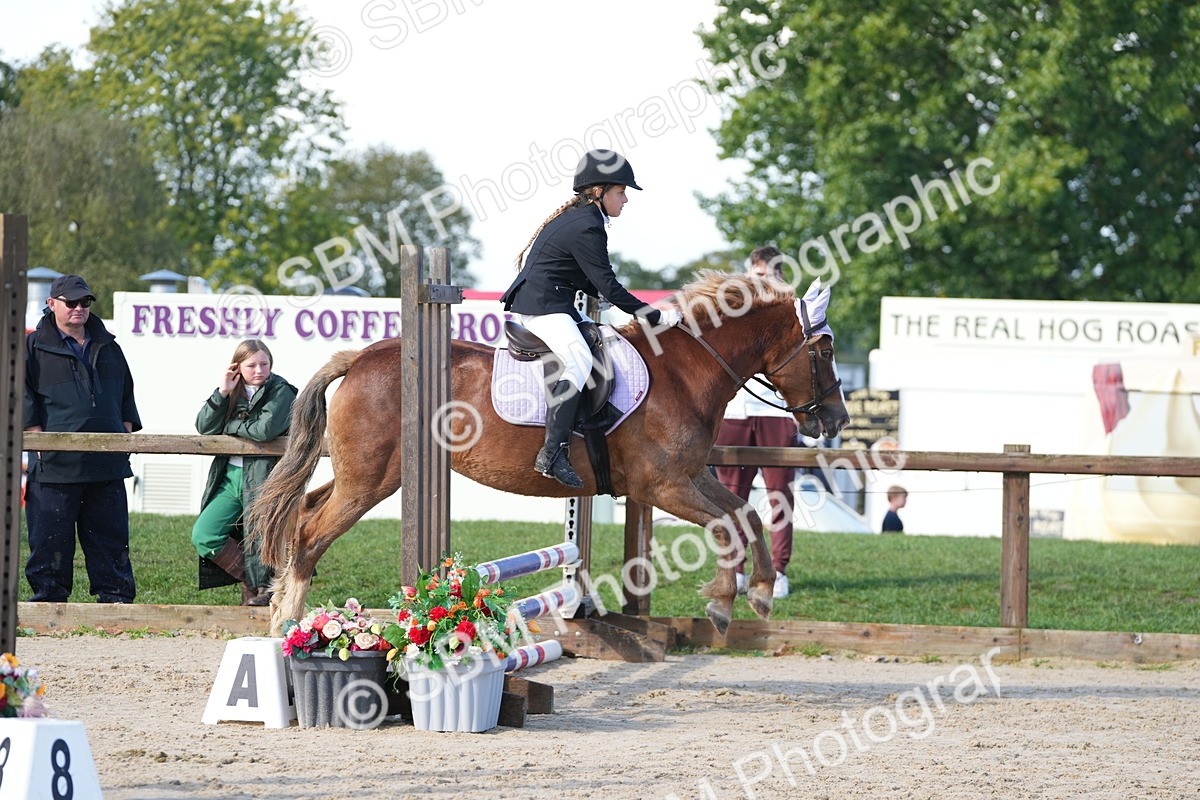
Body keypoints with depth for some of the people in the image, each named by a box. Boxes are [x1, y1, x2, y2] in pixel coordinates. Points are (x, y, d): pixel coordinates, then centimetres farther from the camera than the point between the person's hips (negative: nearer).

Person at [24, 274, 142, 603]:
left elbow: (126, 394, 25)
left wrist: (126, 432, 13)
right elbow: (24, 397, -1)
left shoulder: (108, 348, 18)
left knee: (111, 535, 5)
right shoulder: (34, 347, 3)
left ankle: (116, 597, 10)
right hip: (56, 463, -4)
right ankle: (48, 598, 7)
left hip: (107, 464, 4)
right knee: (50, 537, -1)